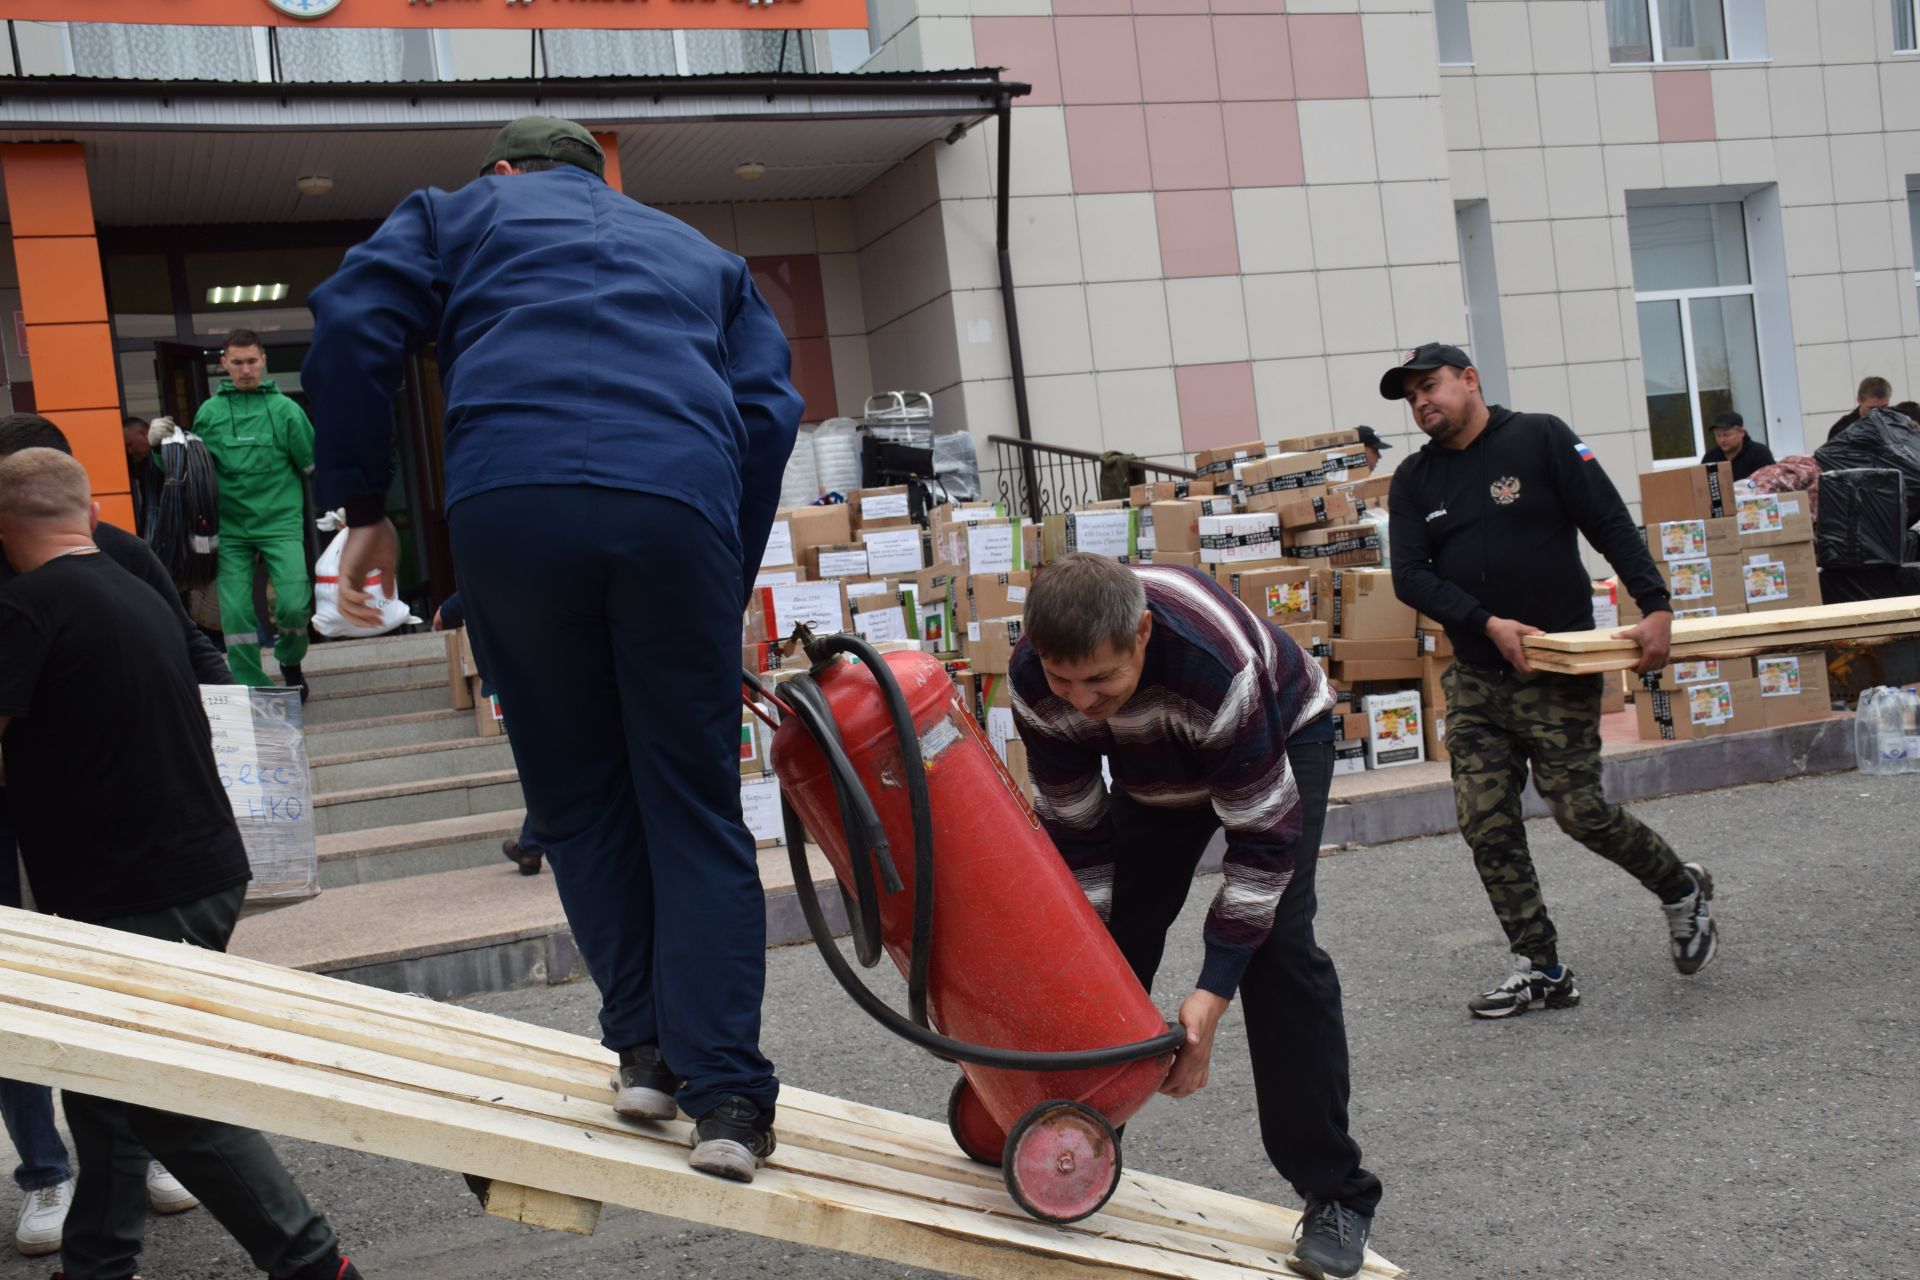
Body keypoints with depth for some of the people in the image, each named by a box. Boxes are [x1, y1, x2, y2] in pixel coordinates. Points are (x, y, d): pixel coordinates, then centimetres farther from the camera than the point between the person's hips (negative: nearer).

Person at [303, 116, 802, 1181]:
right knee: (696, 809, 4)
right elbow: (770, 411, 21)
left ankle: (647, 1046, 14)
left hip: (508, 504, -1)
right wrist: (728, 593, 21)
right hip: (679, 508, 1)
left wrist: (362, 506, 13)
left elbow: (352, 324, 10)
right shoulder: (699, 254, 34)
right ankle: (724, 1093, -2)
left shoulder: (462, 212, 28)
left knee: (577, 799, 13)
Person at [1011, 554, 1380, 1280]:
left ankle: (1336, 1195, -9)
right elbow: (1073, 832, -18)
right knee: (1115, 942, 0)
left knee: (1277, 947, -19)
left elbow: (1265, 837, -35)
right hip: (1154, 766, 5)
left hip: (1281, 734, -4)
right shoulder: (1035, 681, -30)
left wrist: (1214, 991, -36)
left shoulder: (1218, 663, -45)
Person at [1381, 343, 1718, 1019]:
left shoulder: (1540, 438, -3)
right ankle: (1540, 969, 9)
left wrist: (1656, 607, -17)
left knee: (1579, 811, -6)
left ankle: (1681, 888, 23)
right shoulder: (1414, 480, 8)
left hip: (1558, 668, -4)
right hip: (1475, 678, 5)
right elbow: (1410, 576, -1)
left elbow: (1610, 523, -7)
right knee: (1486, 825, -2)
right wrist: (1489, 624, -14)